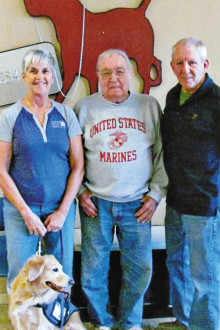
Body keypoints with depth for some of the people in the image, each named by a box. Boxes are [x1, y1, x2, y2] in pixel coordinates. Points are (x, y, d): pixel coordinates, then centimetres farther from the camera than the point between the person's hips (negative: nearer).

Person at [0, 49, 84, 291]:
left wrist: (63, 211, -5)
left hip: (61, 208, 1)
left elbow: (78, 166, 2)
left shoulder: (66, 115, 4)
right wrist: (26, 212, -9)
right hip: (20, 209, -1)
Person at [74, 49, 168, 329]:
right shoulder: (84, 107, 1)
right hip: (96, 203, 0)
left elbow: (161, 153, 6)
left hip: (137, 204, 1)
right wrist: (80, 191, -1)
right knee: (93, 271, 6)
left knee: (140, 270, 7)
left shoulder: (149, 106, 4)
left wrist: (156, 194, 0)